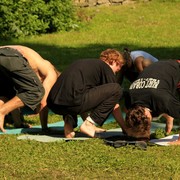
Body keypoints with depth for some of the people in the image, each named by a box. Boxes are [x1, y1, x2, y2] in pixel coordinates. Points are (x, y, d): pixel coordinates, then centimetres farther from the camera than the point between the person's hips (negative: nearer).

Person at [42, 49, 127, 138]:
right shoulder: (107, 68, 11)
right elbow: (115, 106, 12)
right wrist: (124, 127, 23)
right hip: (72, 102, -8)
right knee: (117, 89, 1)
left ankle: (69, 121, 14)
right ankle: (89, 124, 1)